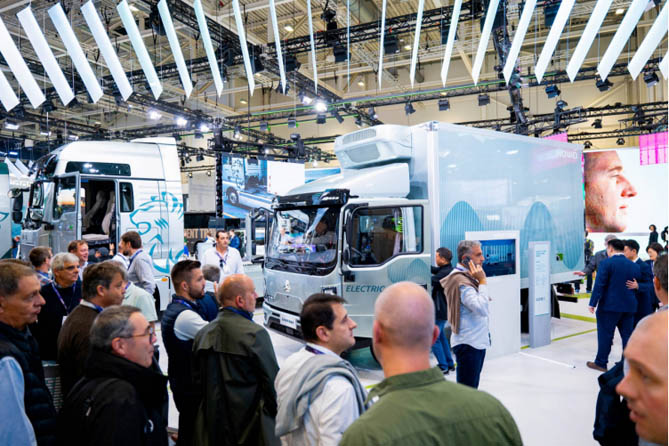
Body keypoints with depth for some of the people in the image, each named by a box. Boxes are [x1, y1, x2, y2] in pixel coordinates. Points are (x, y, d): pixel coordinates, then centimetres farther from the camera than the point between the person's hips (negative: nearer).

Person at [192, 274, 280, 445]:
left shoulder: (202, 333, 1)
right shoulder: (256, 334, -19)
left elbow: (197, 379, 9)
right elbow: (272, 381, -14)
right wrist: (277, 411, 2)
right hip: (250, 426, -6)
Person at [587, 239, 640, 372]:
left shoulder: (606, 263, -11)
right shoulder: (634, 266, 7)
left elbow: (599, 285, -15)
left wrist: (592, 303, -11)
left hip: (609, 306, -5)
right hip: (629, 306, 5)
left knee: (605, 334, 4)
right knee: (627, 335, 11)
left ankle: (601, 363, 12)